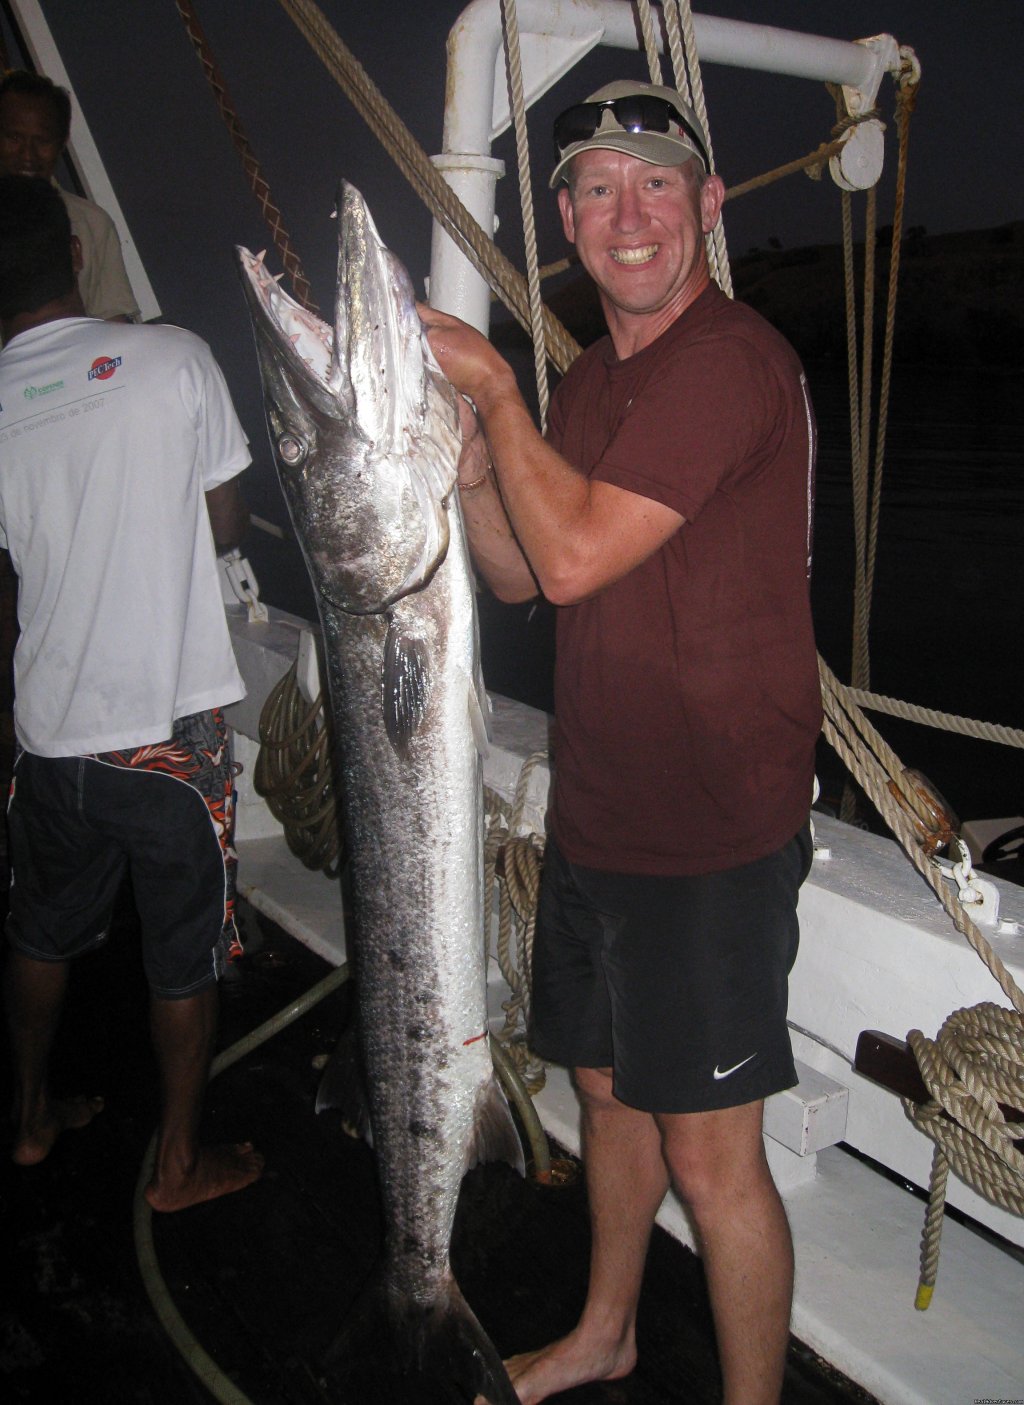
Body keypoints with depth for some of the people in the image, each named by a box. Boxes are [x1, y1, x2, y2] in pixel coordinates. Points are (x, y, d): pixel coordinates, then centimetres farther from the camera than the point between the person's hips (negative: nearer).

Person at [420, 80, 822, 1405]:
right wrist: (470, 466, -4)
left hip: (714, 830, -9)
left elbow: (576, 555, -23)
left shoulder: (730, 359, -17)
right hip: (598, 811, 9)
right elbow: (521, 576, 13)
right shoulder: (594, 376, 13)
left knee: (710, 1154, 2)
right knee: (609, 1090, 23)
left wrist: (492, 386, -12)